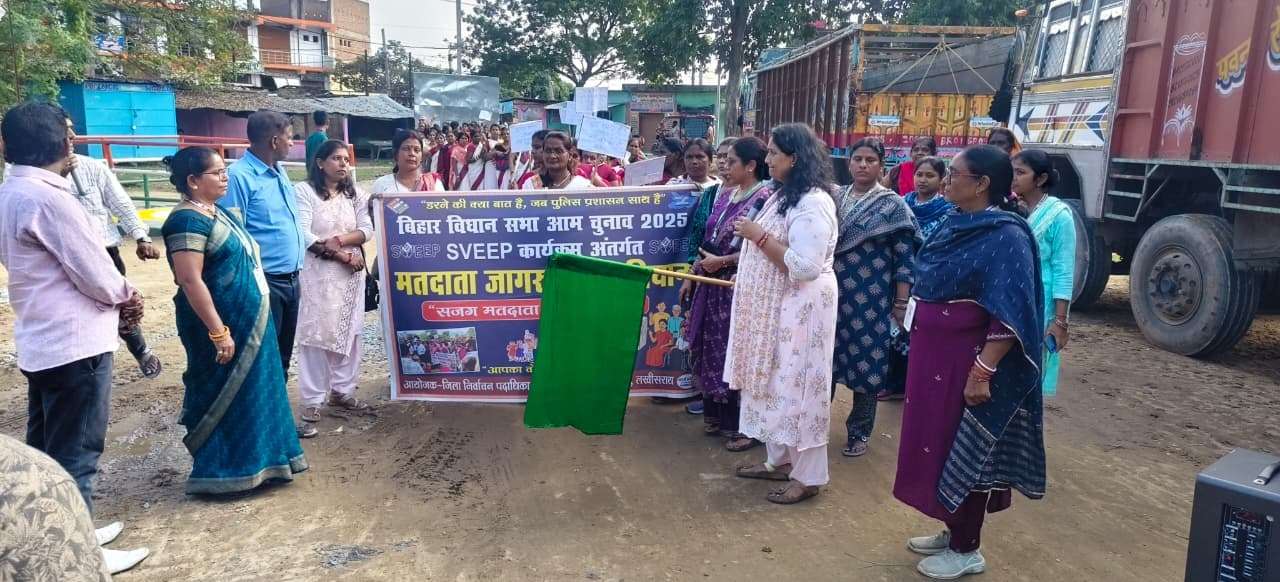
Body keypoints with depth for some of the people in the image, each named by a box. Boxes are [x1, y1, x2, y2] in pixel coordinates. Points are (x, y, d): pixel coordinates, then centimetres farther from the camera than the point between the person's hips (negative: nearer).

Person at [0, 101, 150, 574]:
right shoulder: (48, 198, -21)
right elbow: (95, 275, -18)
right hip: (74, 344, -10)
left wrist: (116, 295, 2)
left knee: (46, 448, 18)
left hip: (41, 342, 10)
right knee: (76, 452, 1)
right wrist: (127, 294, 2)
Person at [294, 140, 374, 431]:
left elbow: (367, 230, 4)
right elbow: (303, 234, -12)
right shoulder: (304, 191, -4)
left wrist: (339, 239, -14)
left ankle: (342, 391, 17)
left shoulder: (355, 194, 13)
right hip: (317, 272, -5)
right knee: (316, 333, -5)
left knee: (348, 331, 7)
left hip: (351, 272, 5)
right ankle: (313, 399, 2)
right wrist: (342, 255, -13)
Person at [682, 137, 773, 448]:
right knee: (712, 349, 14)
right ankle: (717, 415, 29)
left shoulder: (765, 197, -13)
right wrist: (691, 277, 13)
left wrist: (722, 262, -15)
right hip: (713, 285, 8)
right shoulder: (725, 195, 11)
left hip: (740, 288, -8)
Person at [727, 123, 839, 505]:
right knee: (774, 382, 16)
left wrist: (759, 235, -22)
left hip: (800, 307, -10)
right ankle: (779, 460, 29)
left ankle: (807, 477, 13)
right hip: (774, 304, 10)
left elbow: (804, 266, -27)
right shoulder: (785, 195, 11)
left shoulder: (813, 203, -20)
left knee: (797, 386, -1)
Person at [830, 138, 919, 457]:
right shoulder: (835, 198, 7)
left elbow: (904, 257, -7)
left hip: (870, 300, -3)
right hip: (833, 294, 3)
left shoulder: (893, 205, -4)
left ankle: (860, 432, 20)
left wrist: (901, 303, -11)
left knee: (866, 363, 5)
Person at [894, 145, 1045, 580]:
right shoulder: (957, 225, 7)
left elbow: (1009, 316, -23)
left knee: (963, 451, 4)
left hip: (966, 363, -8)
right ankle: (953, 531, 33)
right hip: (935, 357, 9)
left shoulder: (1005, 236, -19)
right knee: (939, 444, 17)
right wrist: (919, 348, 19)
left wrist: (982, 372, -26)